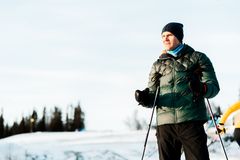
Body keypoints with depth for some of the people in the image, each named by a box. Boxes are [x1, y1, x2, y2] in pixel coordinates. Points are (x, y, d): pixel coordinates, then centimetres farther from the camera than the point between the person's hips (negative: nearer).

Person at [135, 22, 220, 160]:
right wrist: (145, 98, -6)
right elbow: (152, 98, 18)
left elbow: (214, 86, 3)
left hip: (191, 122, -3)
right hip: (165, 123, 4)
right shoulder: (158, 65, 20)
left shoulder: (197, 58, 10)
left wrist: (201, 88, -20)